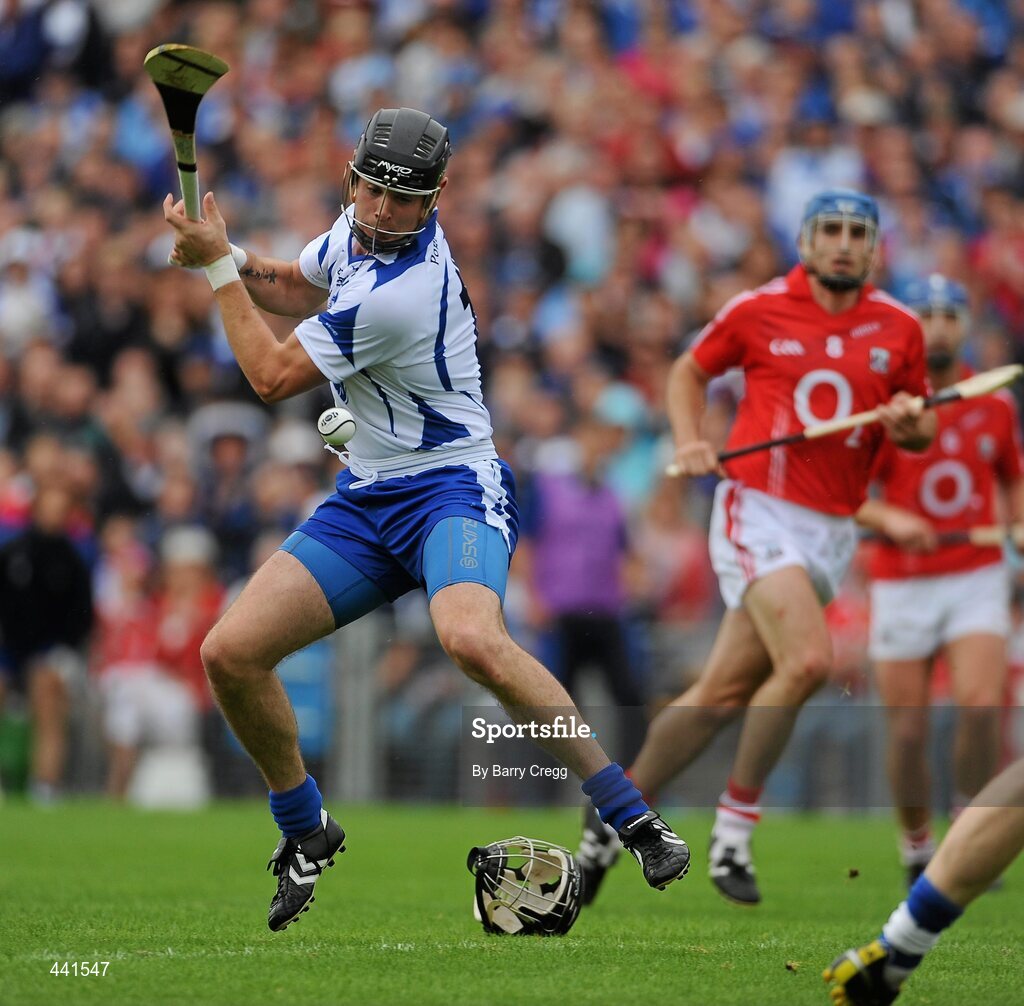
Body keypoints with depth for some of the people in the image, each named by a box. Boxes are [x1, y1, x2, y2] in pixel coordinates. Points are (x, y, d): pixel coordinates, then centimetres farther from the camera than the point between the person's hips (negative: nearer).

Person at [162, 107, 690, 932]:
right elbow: (297, 289, 24)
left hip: (452, 487, -8)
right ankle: (306, 831, 18)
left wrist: (219, 267, -6)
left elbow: (274, 375, -14)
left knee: (472, 640, -38)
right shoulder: (360, 230, 3)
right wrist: (232, 260, 2)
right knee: (230, 652, -5)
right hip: (366, 499, 9)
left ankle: (631, 815, -26)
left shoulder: (399, 294, -24)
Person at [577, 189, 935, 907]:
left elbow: (921, 432, 16)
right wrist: (690, 441, -1)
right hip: (759, 509, -4)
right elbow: (690, 371, 15)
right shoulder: (759, 310, 0)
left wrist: (910, 423, -7)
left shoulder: (900, 328, 7)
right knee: (808, 660, -24)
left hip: (832, 530, 4)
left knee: (723, 693, 3)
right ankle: (734, 826, -9)